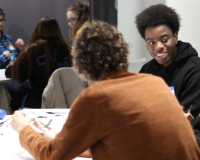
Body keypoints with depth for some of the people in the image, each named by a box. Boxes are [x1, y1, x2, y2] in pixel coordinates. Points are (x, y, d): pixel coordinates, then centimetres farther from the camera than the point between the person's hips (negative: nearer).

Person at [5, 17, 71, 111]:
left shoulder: (33, 49, -12)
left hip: (40, 101, -5)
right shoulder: (65, 48, -2)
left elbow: (17, 74, -7)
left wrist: (9, 69, 18)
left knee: (14, 102, 23)